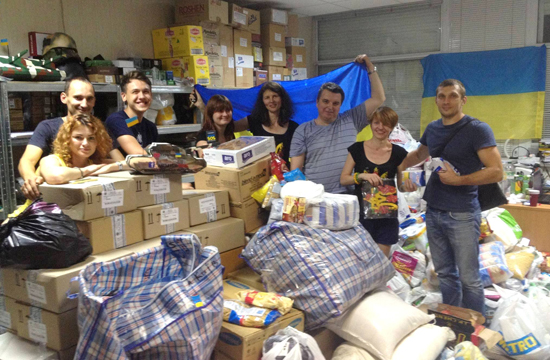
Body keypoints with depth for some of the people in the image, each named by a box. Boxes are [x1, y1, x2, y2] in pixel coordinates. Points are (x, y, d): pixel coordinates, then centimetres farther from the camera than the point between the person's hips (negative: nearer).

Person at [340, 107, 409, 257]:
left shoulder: (398, 153, 1)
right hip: (361, 212, 0)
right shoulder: (357, 149, 0)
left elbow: (402, 184, 10)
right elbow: (343, 179, -1)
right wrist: (362, 176, -18)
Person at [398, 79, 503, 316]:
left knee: (468, 278, 0)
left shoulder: (477, 130, -9)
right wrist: (399, 167, 18)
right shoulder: (432, 129, 10)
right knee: (445, 273, 15)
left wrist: (458, 180, -19)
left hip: (461, 215, -6)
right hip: (434, 212, 6)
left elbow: (496, 172, -15)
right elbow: (419, 154, 31)